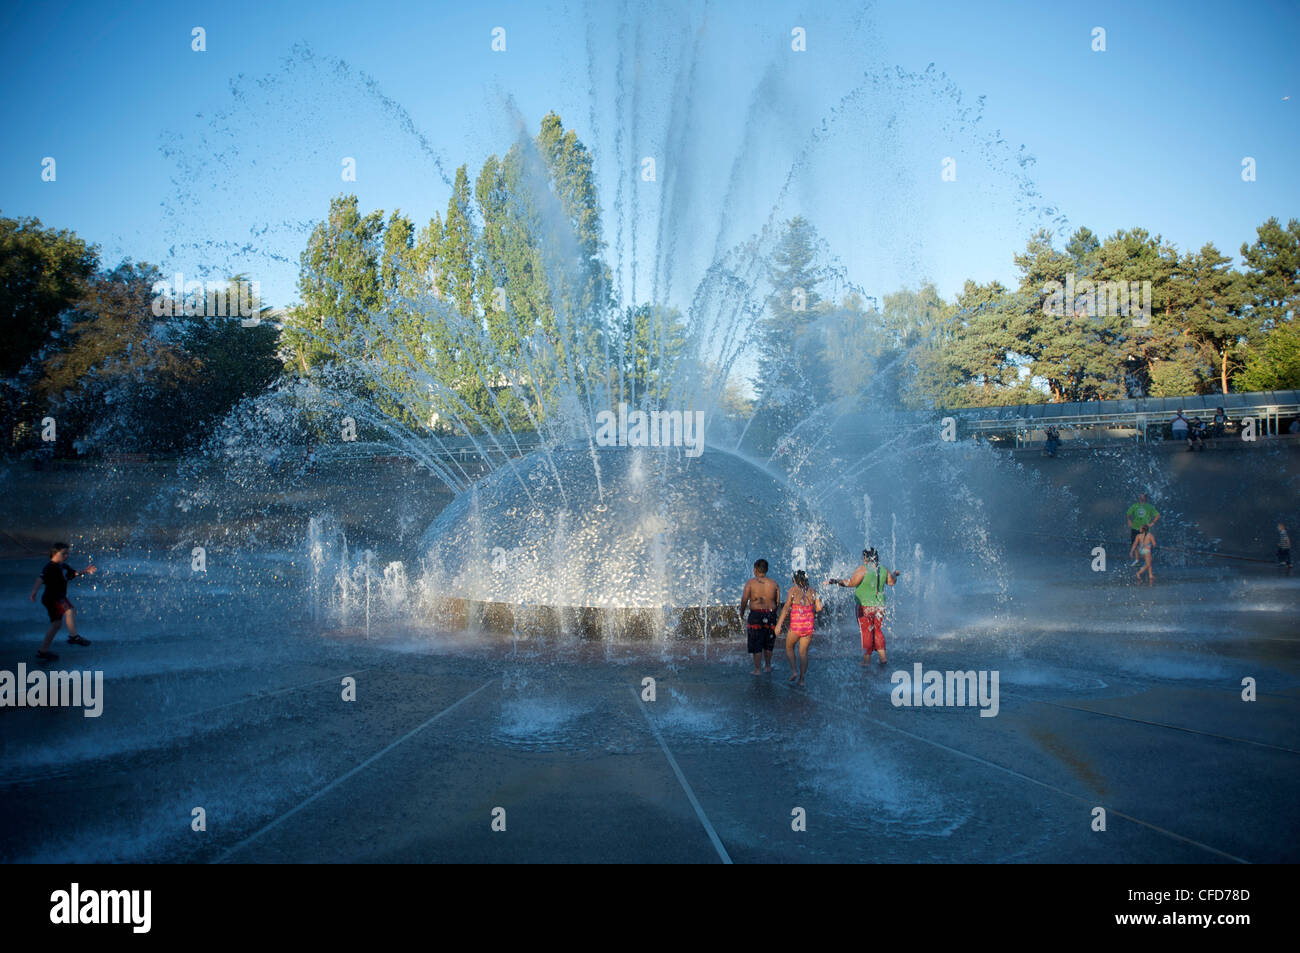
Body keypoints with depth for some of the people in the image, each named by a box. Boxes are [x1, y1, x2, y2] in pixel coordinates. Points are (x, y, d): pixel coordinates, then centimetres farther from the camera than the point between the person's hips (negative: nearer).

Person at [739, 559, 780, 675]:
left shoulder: (751, 583, -6)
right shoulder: (774, 584, 3)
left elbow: (744, 599, -11)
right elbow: (778, 602, 3)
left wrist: (742, 613, 2)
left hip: (756, 614, -3)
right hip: (771, 614, 3)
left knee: (756, 644, 4)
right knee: (768, 643, 18)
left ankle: (757, 669, 5)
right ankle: (767, 666, 30)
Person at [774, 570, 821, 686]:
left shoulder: (793, 589, -8)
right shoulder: (811, 590, 3)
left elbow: (786, 607, -12)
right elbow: (819, 608, 3)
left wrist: (779, 624, -11)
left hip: (796, 625, -3)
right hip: (809, 625, 3)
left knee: (789, 647, 19)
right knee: (803, 652, 11)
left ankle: (794, 670, 4)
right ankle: (802, 679, 10)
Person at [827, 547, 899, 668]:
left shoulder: (863, 569, -15)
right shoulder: (883, 570, 3)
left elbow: (852, 582, -23)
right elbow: (891, 582, 18)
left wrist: (834, 581, -19)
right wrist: (895, 575, 40)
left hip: (865, 606, -5)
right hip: (879, 606, 5)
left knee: (866, 632, 2)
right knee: (878, 631, 17)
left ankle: (867, 658, 5)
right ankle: (882, 656, 15)